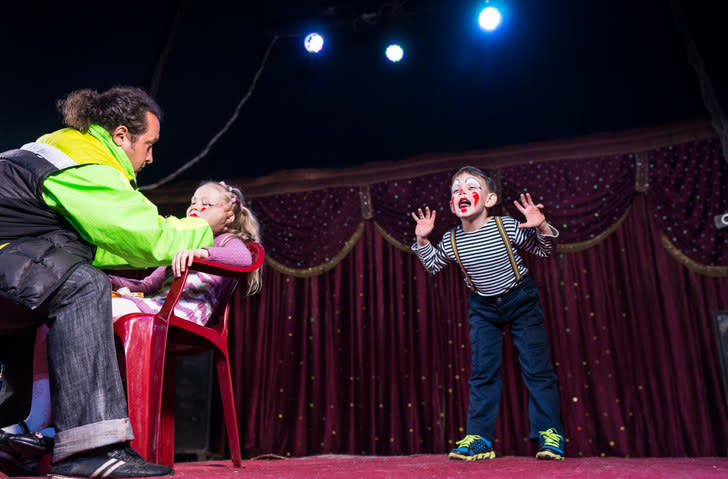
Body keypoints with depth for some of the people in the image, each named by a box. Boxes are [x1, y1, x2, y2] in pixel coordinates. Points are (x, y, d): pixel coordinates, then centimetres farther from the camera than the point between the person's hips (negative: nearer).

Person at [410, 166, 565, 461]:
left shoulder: (508, 227, -19)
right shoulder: (450, 242, -12)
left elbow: (543, 249, -7)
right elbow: (433, 265, 8)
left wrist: (542, 227, -27)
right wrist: (422, 241, -7)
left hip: (521, 300, -2)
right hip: (483, 307, 3)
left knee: (536, 367, 0)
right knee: (482, 371, 2)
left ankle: (549, 433, 12)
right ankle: (479, 437, 9)